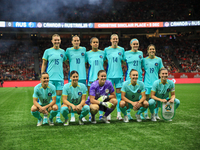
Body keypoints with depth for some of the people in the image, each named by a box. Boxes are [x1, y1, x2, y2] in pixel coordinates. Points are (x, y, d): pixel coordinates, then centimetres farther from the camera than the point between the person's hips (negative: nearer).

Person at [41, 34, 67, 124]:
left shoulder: (62, 51, 11)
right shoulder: (47, 51, 5)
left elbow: (65, 62, 18)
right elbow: (44, 65, 6)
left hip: (60, 78, 2)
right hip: (50, 78, -2)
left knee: (58, 98, 3)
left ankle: (58, 117, 9)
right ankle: (45, 117, 5)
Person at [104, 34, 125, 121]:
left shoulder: (121, 49, 8)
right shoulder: (107, 50, 6)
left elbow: (124, 61, 14)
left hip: (119, 74, 1)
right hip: (109, 74, -1)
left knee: (119, 93, 2)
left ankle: (119, 114, 8)